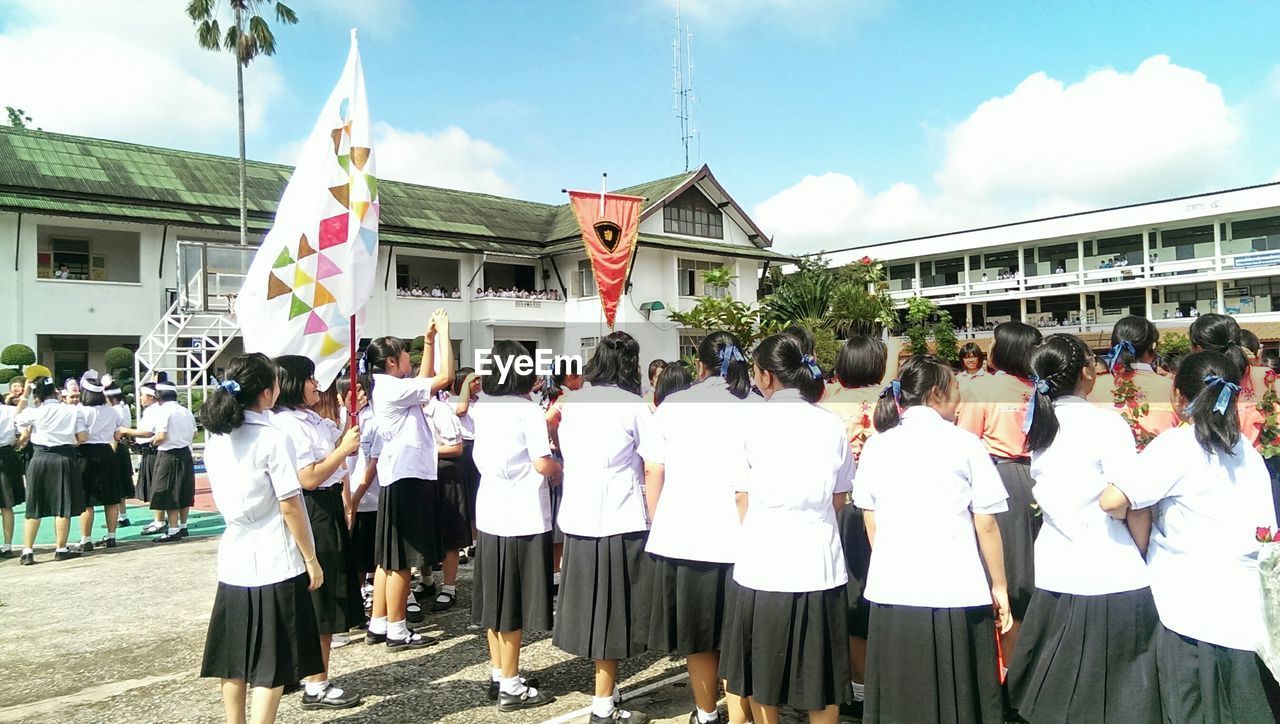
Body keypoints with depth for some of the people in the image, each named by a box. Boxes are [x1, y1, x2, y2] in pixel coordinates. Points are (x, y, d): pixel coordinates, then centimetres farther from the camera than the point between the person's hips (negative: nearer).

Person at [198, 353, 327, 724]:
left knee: (234, 657, 15)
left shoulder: (216, 437, 6)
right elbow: (290, 505, -15)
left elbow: (225, 496, 13)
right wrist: (311, 559, -8)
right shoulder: (273, 438, -15)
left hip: (234, 558, 7)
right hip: (275, 562, -7)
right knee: (272, 662, 3)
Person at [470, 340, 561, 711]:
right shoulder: (528, 410, -13)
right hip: (522, 515, -7)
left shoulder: (482, 409, 8)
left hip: (490, 512, 7)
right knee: (515, 600, 2)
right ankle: (511, 686, 11)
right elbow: (542, 464, -17)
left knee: (495, 596, 15)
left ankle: (498, 674, 25)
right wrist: (559, 468, 5)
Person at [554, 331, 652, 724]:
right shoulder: (634, 405, -8)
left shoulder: (571, 403, 8)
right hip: (619, 520, -6)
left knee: (591, 607, 14)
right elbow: (651, 467, -5)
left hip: (577, 518, 6)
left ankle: (606, 687, 28)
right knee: (612, 611, 3)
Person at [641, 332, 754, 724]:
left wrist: (658, 524, 15)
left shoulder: (672, 405, 0)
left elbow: (653, 472, 2)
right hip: (736, 540, -2)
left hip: (681, 536, 2)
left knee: (698, 635, 17)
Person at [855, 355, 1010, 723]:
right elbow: (986, 526, -2)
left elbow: (871, 523, 8)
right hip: (956, 593, -3)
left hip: (891, 591, 3)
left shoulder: (876, 446, 5)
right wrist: (999, 586, 8)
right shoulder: (965, 444, -4)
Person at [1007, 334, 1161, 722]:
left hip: (1054, 576, 6)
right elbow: (1133, 504, -12)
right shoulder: (1107, 424, -12)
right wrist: (1142, 551, 1)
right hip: (1111, 578, -6)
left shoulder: (1039, 425, 6)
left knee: (1055, 693, 17)